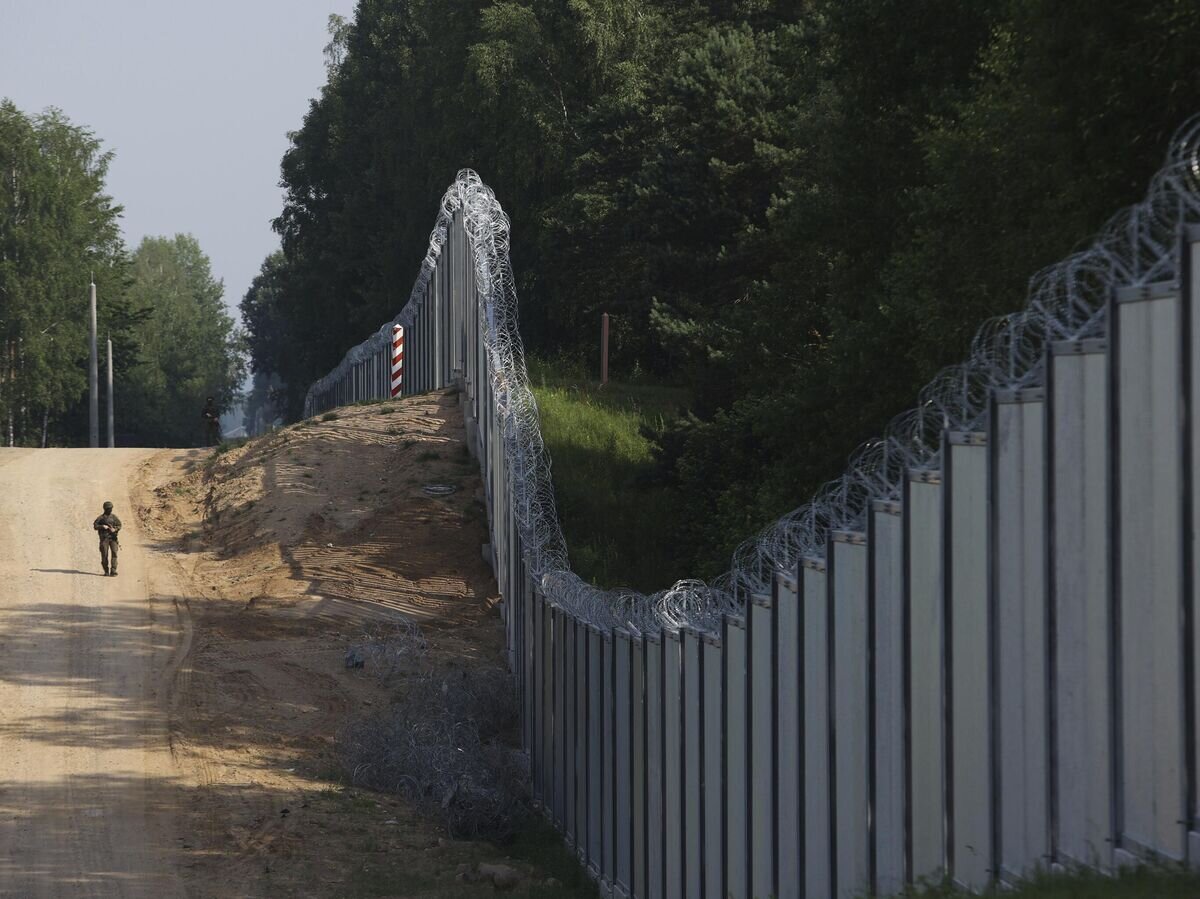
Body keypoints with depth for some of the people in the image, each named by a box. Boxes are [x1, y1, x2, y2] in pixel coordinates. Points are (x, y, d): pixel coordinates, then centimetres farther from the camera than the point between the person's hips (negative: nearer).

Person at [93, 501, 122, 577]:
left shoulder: (114, 517, 9)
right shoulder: (101, 518, 2)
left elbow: (119, 525, 8)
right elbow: (95, 526, 0)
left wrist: (115, 529, -13)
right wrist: (102, 526, -17)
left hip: (113, 537, 2)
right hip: (104, 538, -2)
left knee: (114, 553, -10)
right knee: (104, 555, -2)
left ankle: (113, 571, -12)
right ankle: (106, 572, 11)